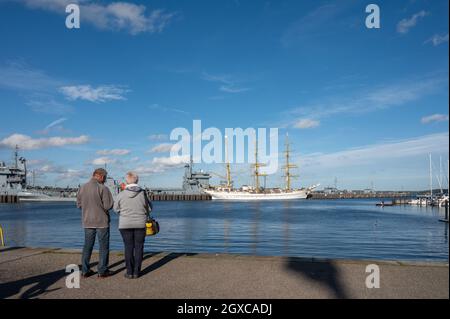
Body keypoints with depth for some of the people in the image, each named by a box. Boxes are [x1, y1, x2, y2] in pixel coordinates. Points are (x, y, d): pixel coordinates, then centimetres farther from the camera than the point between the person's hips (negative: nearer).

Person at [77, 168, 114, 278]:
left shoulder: (82, 188, 2)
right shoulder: (102, 188, -15)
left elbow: (79, 204, 9)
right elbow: (108, 205, -16)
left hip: (87, 222, 5)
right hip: (102, 221, -5)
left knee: (87, 246, 14)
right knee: (103, 246, 5)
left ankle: (85, 271, 17)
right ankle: (102, 271, 8)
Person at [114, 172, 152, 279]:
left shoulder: (121, 195, -9)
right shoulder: (143, 193, -10)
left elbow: (116, 209, 4)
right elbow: (149, 208, -1)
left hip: (125, 225, 0)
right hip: (140, 224, 0)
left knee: (128, 247, 7)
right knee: (139, 247, 7)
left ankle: (129, 272, 9)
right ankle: (136, 272, 8)